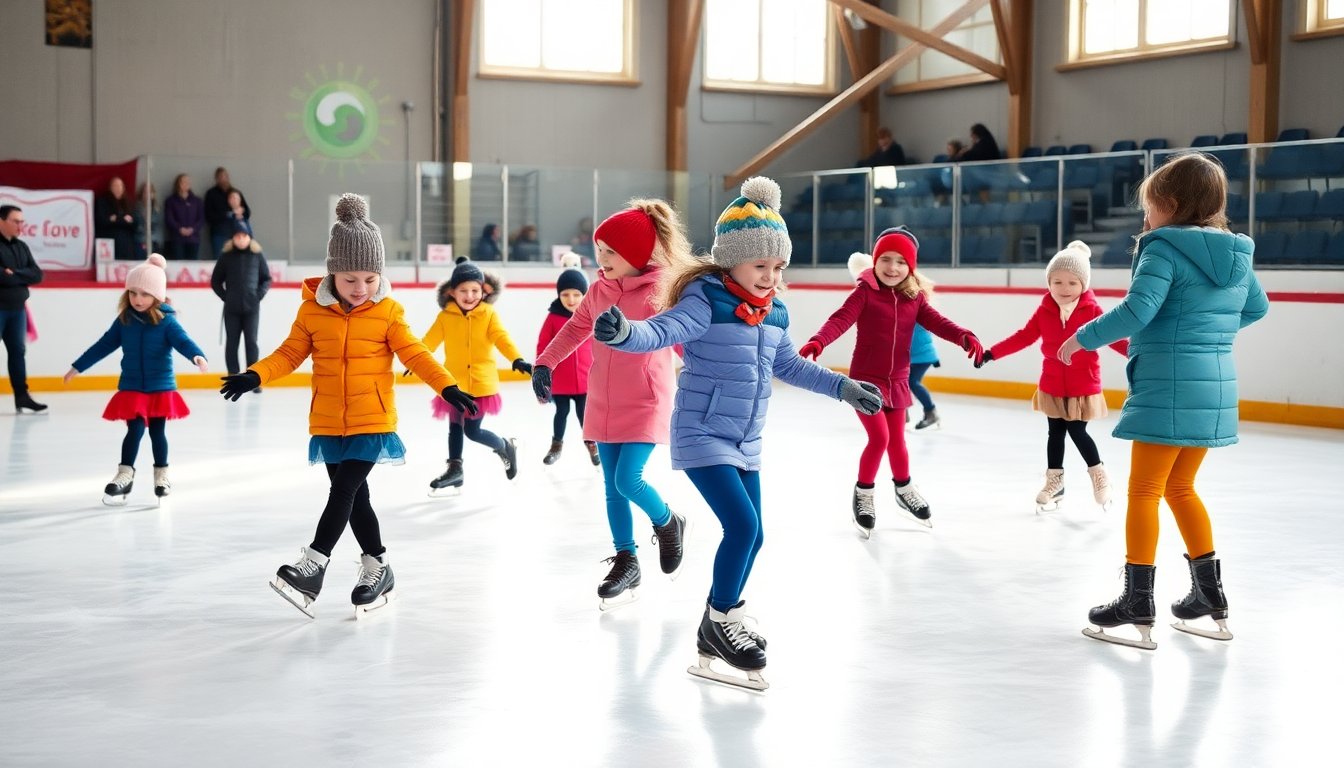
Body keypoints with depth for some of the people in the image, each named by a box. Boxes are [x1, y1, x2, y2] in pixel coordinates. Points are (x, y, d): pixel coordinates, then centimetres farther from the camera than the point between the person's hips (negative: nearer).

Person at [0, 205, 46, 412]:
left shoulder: (21, 247, 13)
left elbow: (37, 275, 2)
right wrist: (21, 277, -12)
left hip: (17, 308, 7)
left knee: (18, 350, 10)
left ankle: (21, 395, 14)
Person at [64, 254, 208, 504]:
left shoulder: (167, 321, -11)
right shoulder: (124, 321, -1)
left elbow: (183, 341, -24)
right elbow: (103, 345, 9)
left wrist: (198, 356, -46)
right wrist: (78, 367, 16)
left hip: (161, 388, -1)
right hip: (131, 388, 1)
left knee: (157, 432, 9)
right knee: (135, 430, -7)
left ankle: (162, 474, 25)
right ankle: (125, 475, -1)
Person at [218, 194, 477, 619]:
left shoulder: (388, 312, -5)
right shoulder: (313, 310, -1)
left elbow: (415, 354, -6)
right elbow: (290, 353, 2)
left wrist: (448, 387, -17)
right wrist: (254, 376, -13)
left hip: (372, 422, -3)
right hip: (328, 424, 3)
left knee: (344, 490, -12)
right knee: (354, 497, 11)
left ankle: (313, 565, -8)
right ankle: (377, 567, 23)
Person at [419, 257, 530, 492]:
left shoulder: (488, 314, -6)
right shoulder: (445, 316, -2)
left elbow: (502, 339, -15)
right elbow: (430, 341, -9)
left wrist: (517, 360, -32)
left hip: (481, 383, -3)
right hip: (454, 383, 3)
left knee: (472, 431, -1)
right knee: (455, 427, 12)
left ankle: (506, 447, 25)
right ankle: (455, 468, 26)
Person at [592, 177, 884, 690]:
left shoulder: (774, 313, 5)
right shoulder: (705, 301, -17)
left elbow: (788, 366, 21)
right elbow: (662, 332, -32)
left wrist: (842, 387, 23)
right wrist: (623, 332, -53)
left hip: (745, 443, 8)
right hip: (701, 437, -8)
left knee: (751, 536, 12)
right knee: (742, 524, -18)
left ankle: (720, 628, 31)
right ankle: (719, 622, 2)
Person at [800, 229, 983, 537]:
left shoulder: (914, 297, 1)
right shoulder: (865, 292, -12)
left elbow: (935, 321, -10)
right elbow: (841, 319, -24)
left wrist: (964, 337, -30)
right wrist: (818, 341, -43)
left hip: (897, 382, 4)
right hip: (866, 381, -4)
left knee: (896, 440, 15)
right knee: (879, 437, -10)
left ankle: (904, 488, 40)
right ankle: (863, 494, 11)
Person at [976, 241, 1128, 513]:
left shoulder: (1092, 311, -11)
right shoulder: (1044, 311, -4)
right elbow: (1023, 337, 1)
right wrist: (992, 353, -1)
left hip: (1083, 386, -3)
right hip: (1052, 386, 3)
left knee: (1077, 432, -4)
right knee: (1055, 433, 11)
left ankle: (1098, 474, 20)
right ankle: (1054, 481, 25)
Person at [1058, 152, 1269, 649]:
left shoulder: (1165, 249, -12)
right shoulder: (1236, 254, 12)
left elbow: (1137, 310, -22)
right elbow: (1257, 307, 27)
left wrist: (1083, 339, -10)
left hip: (1167, 389, -8)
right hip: (1214, 390, 8)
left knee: (1144, 491, 0)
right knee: (1180, 488, 21)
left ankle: (1138, 604, 0)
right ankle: (1210, 594, 25)